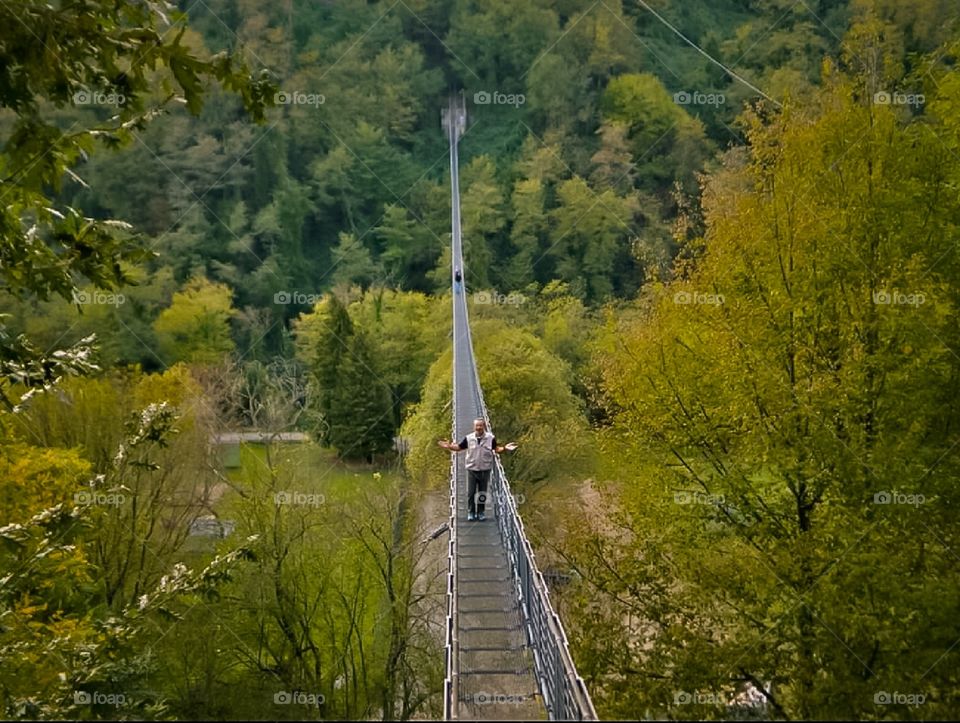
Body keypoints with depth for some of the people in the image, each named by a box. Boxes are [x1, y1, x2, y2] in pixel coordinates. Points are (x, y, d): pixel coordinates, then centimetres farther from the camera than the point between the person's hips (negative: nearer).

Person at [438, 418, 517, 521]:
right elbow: (459, 447, 5)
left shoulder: (491, 438, -4)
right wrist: (449, 447, -9)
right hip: (472, 469, 0)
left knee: (482, 493, 9)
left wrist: (504, 448, -10)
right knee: (470, 492, 2)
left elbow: (496, 449, 6)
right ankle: (471, 512, 14)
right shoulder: (468, 438, -4)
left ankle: (480, 512, 21)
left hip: (485, 470, 0)